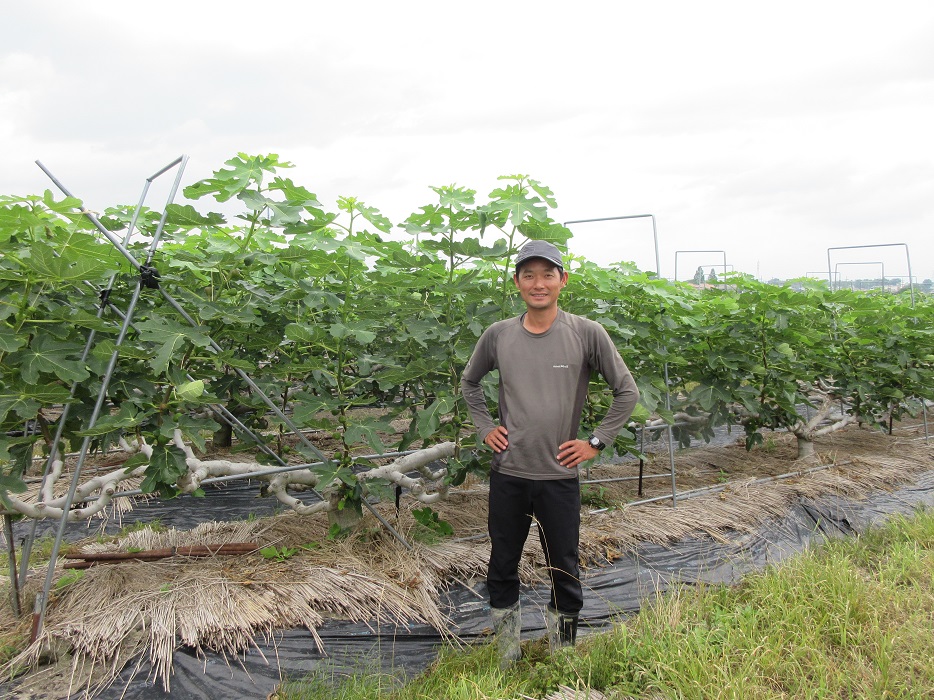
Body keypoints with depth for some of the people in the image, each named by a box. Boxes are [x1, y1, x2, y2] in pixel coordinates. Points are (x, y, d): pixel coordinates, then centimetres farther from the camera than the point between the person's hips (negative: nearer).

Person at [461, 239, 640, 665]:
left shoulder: (587, 334, -8)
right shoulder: (497, 335, -1)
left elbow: (627, 392, 0)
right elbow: (469, 383, 16)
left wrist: (596, 442, -3)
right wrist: (485, 428, 6)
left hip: (560, 477, -2)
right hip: (507, 475, 2)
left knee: (565, 574, 10)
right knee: (502, 570, 15)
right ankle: (506, 663, 36)